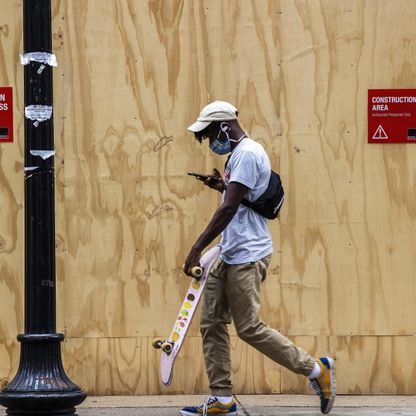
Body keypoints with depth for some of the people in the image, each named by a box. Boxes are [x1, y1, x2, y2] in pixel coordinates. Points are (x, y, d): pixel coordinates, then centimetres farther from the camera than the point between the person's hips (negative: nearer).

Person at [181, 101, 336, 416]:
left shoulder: (247, 153, -15)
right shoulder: (240, 153, 18)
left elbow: (230, 208, -21)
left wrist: (198, 248, -21)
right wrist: (222, 185, 17)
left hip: (247, 256, -11)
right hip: (230, 256, 11)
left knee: (249, 328, -8)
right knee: (212, 324, 7)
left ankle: (316, 369, 3)